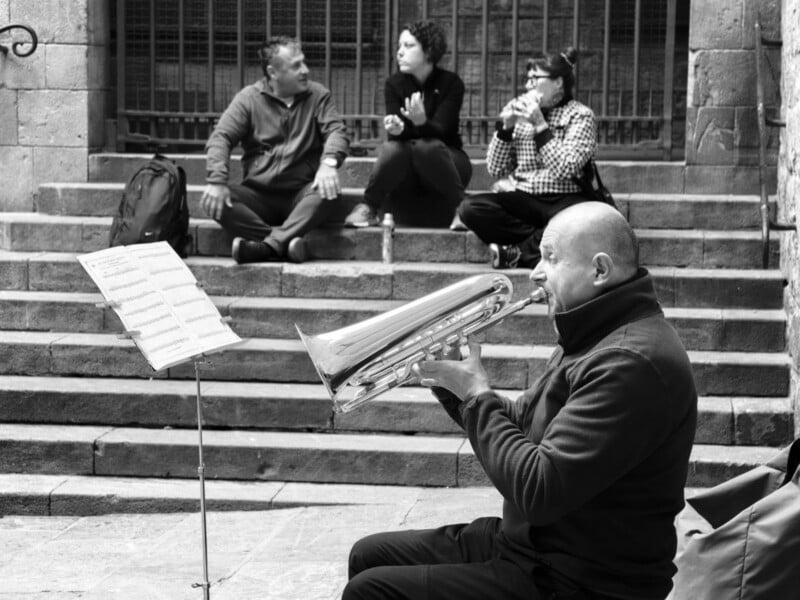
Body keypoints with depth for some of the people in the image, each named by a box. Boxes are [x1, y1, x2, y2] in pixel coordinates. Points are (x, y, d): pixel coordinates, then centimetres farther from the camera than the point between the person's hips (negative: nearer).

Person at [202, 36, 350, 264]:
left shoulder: (318, 95, 6)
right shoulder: (249, 98, 3)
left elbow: (336, 132, -6)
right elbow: (221, 138, -5)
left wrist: (329, 163, -30)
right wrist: (216, 181, -24)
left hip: (301, 195, 0)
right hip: (258, 193, 0)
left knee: (327, 190, -33)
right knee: (213, 200, -26)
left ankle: (269, 246, -39)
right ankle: (285, 242, -36)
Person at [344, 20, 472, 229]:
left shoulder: (451, 83, -9)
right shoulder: (394, 84, -2)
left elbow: (441, 131, -19)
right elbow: (394, 134, -12)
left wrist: (422, 122, -41)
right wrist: (396, 129, -37)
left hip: (444, 161, -1)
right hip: (407, 172, 1)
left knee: (425, 145, -34)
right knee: (392, 147, -32)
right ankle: (368, 208, -17)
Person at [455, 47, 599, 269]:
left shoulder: (580, 116, 0)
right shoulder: (517, 109, 11)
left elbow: (564, 170, -14)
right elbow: (495, 169, 8)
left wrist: (540, 125, -16)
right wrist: (505, 127, -5)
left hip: (562, 200, -3)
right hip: (521, 199, 4)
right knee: (469, 208, -25)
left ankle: (519, 252, -19)